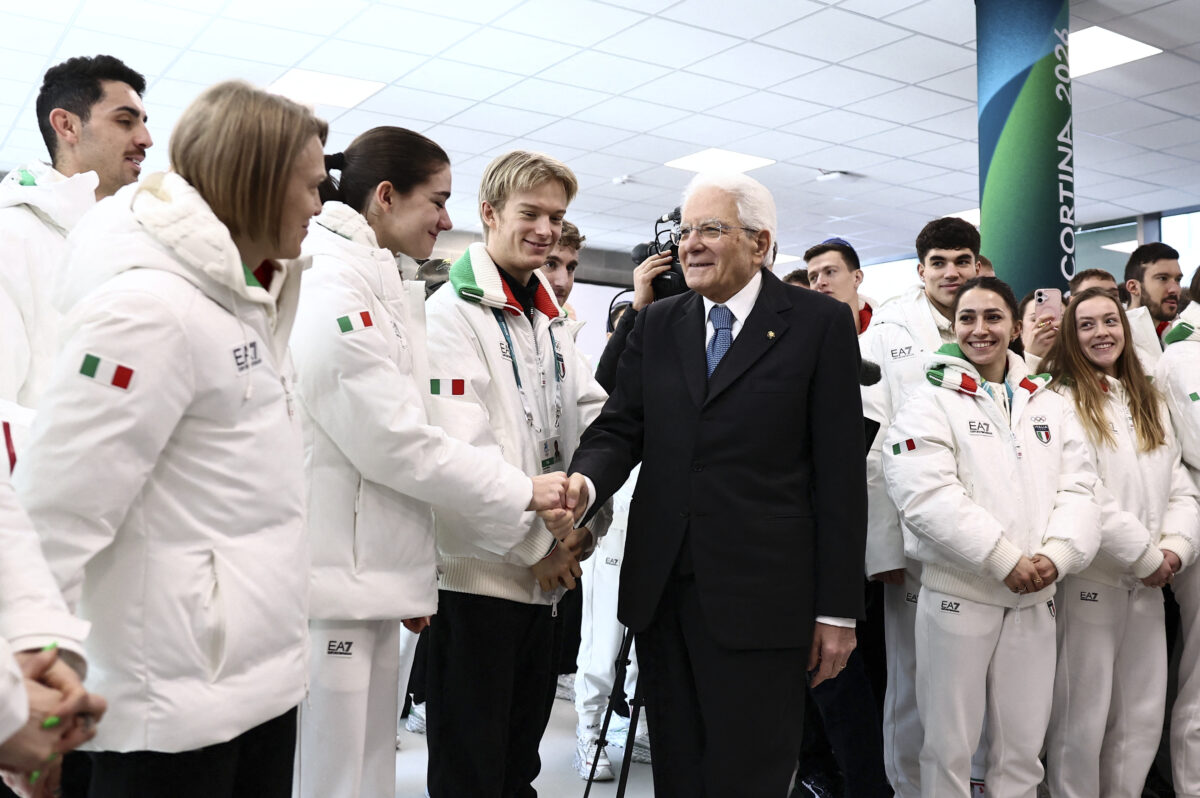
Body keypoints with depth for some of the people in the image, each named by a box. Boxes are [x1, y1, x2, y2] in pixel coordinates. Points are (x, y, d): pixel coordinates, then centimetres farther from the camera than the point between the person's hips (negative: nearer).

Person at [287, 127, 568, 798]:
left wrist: (411, 580, 19)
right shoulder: (330, 283, -13)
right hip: (330, 586, -9)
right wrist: (522, 493, -7)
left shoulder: (385, 289, 17)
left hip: (370, 583, 9)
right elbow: (390, 440, -17)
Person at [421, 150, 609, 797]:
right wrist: (535, 547, -13)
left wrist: (584, 524, -3)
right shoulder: (454, 313, -10)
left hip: (545, 572, 8)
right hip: (477, 571, -7)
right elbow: (463, 451, -18)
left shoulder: (550, 321, 15)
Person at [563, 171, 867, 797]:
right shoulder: (657, 325, 12)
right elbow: (620, 428, 7)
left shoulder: (820, 323, -2)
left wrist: (837, 610, -6)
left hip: (759, 597, -4)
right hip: (661, 590, 5)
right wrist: (584, 483, -18)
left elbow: (839, 472, -4)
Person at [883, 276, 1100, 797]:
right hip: (956, 595, -4)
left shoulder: (1051, 406, 12)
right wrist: (1004, 560, -17)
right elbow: (927, 496, -15)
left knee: (1023, 748, 13)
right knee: (949, 745, 5)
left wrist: (1058, 553, -12)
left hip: (1035, 598, 4)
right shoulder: (931, 403, -3)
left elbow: (1077, 488, 6)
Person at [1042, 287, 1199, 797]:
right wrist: (1144, 556, -10)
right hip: (1090, 580, -6)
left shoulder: (1150, 404, 16)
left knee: (1143, 718, 12)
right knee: (1082, 718, 0)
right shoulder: (1061, 402, -8)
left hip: (1149, 584, 7)